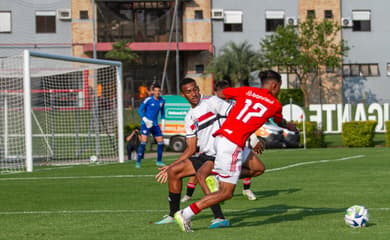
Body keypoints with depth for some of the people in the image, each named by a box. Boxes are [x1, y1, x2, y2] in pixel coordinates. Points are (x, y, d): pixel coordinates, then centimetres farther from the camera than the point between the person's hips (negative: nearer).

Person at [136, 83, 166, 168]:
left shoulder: (162, 101, 6)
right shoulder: (148, 100, -11)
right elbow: (140, 110, -9)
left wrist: (163, 120, 14)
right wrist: (145, 119, -20)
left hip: (155, 124, 6)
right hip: (146, 123, -6)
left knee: (160, 142, 3)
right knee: (143, 141, -15)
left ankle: (159, 161, 18)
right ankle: (138, 162, -13)